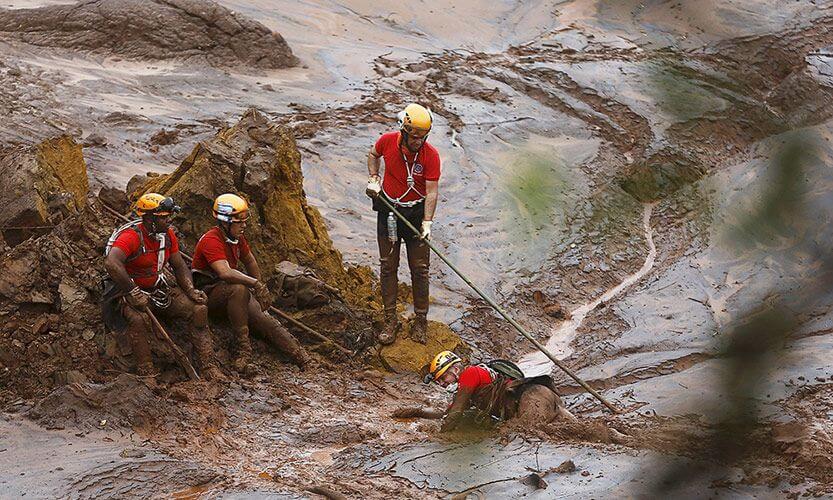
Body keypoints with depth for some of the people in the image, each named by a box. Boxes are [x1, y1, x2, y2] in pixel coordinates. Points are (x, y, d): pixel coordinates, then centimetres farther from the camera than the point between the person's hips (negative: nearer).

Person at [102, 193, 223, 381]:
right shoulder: (131, 237, -24)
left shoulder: (168, 235, 1)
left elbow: (179, 266, 12)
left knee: (198, 309, -8)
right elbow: (111, 263, -39)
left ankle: (209, 368, -6)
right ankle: (146, 373, -30)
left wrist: (191, 290, -6)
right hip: (129, 293, -7)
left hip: (157, 289, 7)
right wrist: (133, 293, -35)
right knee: (139, 318, -39)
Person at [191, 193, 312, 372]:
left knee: (263, 318, -17)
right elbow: (225, 272, -34)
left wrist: (260, 290, 27)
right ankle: (243, 348, -34)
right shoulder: (212, 240, -21)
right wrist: (256, 283, -35)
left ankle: (299, 354, -28)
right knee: (239, 289, -39)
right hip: (208, 293, -7)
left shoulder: (237, 237, 8)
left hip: (230, 292, 7)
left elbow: (250, 261, 26)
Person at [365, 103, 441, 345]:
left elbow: (432, 191, -21)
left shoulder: (431, 155, -19)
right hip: (388, 211, 2)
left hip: (416, 212, -2)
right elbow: (373, 154, 13)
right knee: (388, 266, 5)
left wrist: (427, 222, -30)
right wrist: (373, 178, -1)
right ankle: (390, 320, 13)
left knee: (419, 268, 3)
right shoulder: (388, 141, -12)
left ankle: (420, 321, 15)